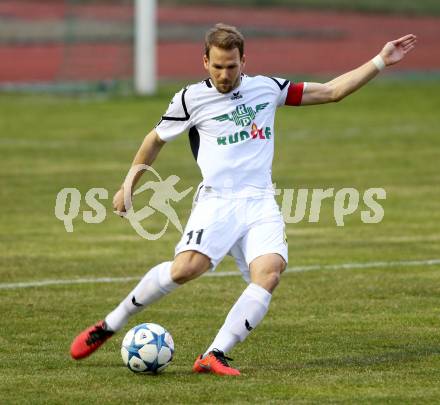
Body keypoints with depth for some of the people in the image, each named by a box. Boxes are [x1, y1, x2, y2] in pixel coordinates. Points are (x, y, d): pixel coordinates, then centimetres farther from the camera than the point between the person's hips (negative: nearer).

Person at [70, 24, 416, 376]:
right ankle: (111, 324, -11)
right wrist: (128, 187, 25)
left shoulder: (268, 88, 13)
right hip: (217, 201, -3)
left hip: (261, 204, 3)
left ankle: (214, 355, -25)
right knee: (187, 267, -28)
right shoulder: (191, 98, 4)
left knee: (269, 273, -25)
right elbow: (156, 140, 19)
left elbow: (332, 91, 18)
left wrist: (381, 62, 13)